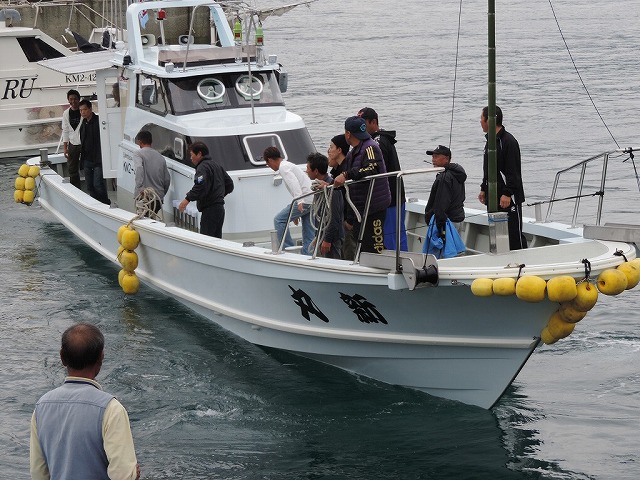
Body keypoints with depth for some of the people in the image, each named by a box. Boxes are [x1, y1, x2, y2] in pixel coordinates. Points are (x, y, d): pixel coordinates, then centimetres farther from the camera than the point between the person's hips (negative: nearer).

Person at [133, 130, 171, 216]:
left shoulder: (138, 154, -1)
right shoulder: (160, 157, 17)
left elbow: (139, 168, -22)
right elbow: (167, 179, 17)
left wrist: (139, 187, -23)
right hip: (158, 198, 6)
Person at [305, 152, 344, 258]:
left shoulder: (331, 187, -19)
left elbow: (333, 217, -21)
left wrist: (327, 240, -20)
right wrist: (318, 236, 21)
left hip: (332, 237, -10)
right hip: (323, 234, 10)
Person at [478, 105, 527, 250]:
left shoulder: (508, 141, -14)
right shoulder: (490, 140, 15)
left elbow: (513, 171, -18)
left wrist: (507, 193, -22)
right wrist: (483, 189, 20)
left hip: (509, 199, -9)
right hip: (493, 198, 9)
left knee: (514, 235, -8)